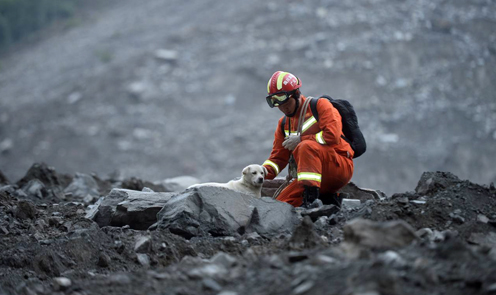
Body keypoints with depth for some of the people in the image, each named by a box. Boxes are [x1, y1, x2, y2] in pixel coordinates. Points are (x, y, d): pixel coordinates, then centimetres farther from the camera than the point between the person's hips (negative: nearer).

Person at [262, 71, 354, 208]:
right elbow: (278, 158, 14)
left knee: (306, 146, -33)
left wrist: (301, 139, -13)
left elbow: (332, 136, -19)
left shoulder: (320, 105, -3)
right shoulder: (283, 124, 16)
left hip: (340, 166, -7)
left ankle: (311, 197, -38)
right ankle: (327, 198, 3)